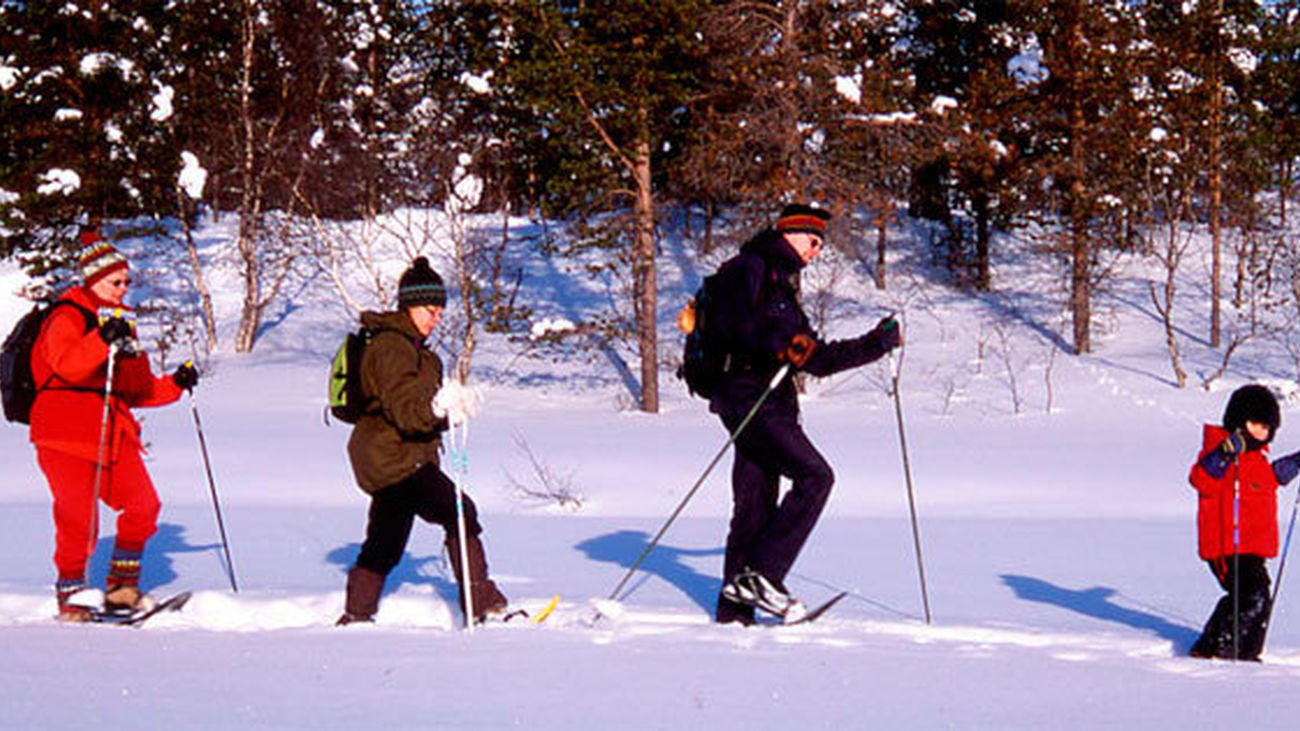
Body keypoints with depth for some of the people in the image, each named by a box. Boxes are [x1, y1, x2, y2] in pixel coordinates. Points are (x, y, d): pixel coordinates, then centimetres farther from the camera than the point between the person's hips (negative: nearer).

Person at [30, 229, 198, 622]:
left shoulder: (122, 323, 22)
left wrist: (174, 384, 17)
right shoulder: (66, 319, -4)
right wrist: (103, 339, -37)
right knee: (79, 517, -13)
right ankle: (71, 594, 3)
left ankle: (121, 587, 9)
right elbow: (69, 366, -25)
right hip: (66, 434, -7)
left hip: (114, 434, 7)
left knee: (143, 506, -3)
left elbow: (137, 389, 28)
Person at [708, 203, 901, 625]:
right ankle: (761, 575, -17)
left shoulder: (782, 282, 26)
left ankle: (734, 610, 6)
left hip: (770, 405, 9)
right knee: (814, 476, -16)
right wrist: (782, 346, -27)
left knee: (755, 507, 6)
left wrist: (877, 343, 22)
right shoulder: (750, 268, -2)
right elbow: (733, 325, -19)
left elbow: (817, 360, 26)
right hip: (750, 397, -9)